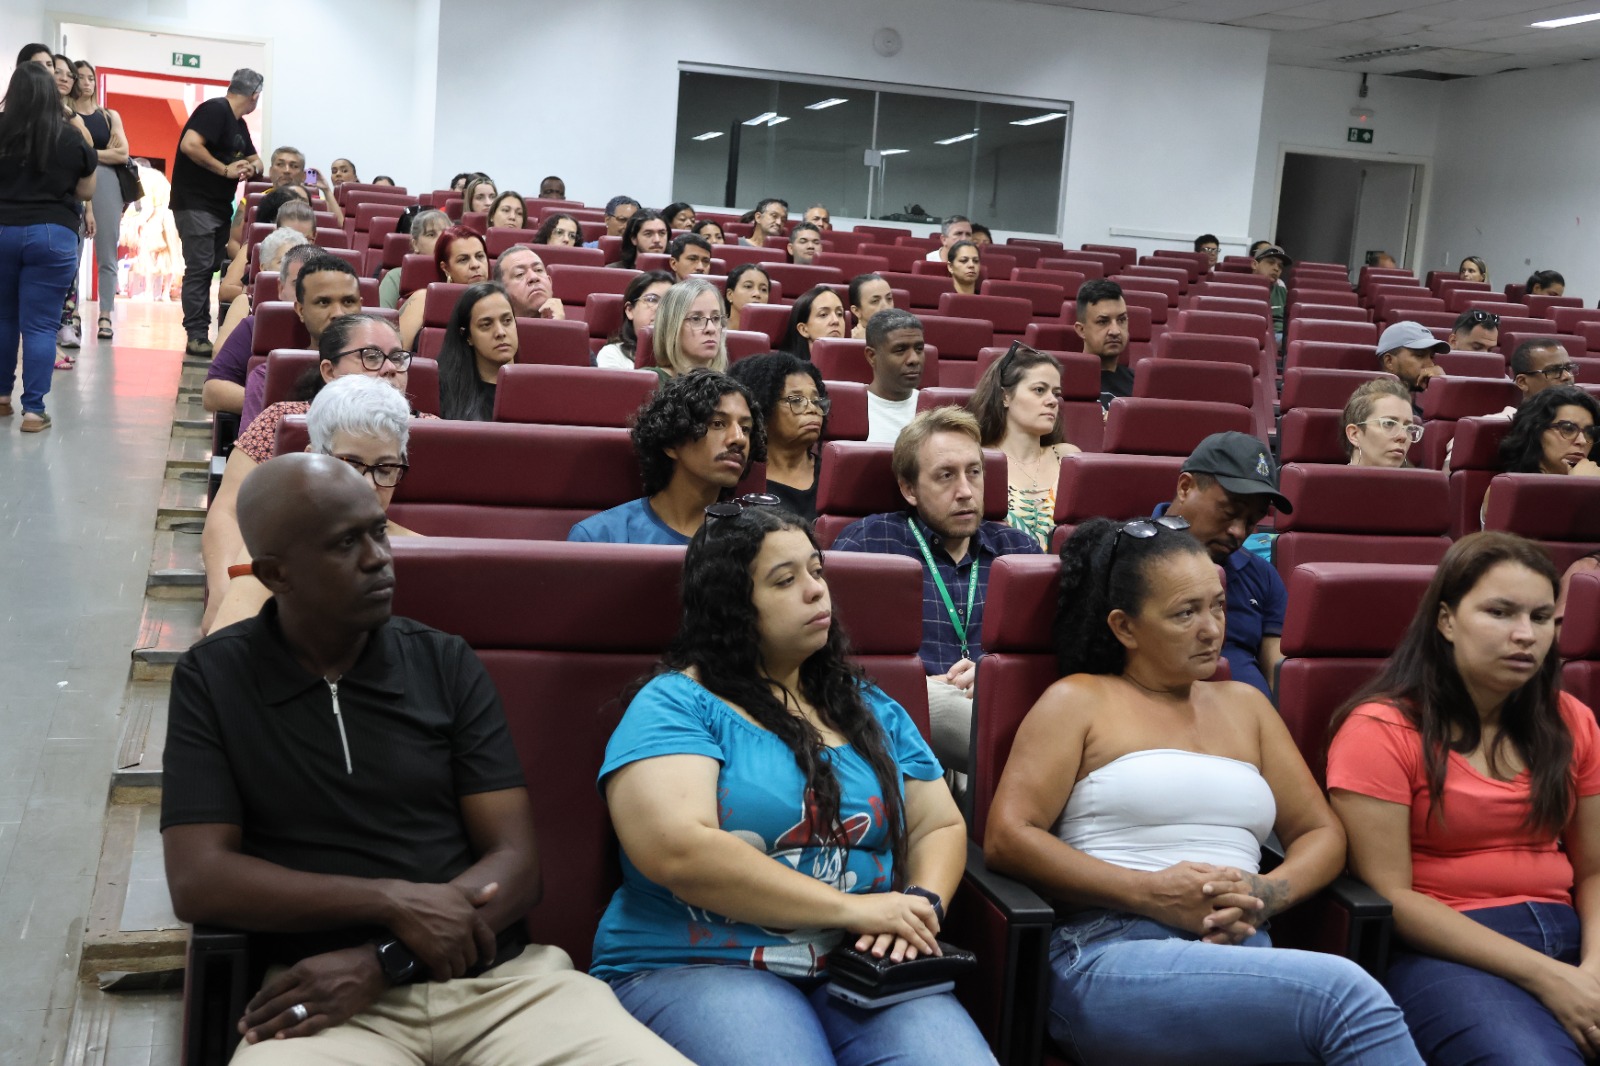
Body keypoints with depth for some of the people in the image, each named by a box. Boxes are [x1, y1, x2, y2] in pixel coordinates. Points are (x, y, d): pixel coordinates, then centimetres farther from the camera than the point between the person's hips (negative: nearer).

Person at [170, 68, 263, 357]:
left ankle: (202, 331, 10)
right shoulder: (215, 110, -12)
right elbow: (190, 144, -24)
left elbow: (255, 159, 25)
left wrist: (251, 167, 1)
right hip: (195, 203, -9)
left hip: (219, 205, 9)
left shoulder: (239, 124, 16)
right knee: (200, 268, -10)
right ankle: (197, 336, -9)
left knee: (215, 267, 7)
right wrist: (225, 170, -18)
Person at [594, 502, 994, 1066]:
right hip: (699, 966, -4)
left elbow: (941, 826, 19)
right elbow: (676, 851, -17)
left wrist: (920, 904, -5)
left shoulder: (873, 710, 17)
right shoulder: (675, 704, -3)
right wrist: (853, 908, -15)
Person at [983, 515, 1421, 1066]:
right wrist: (1151, 892, -11)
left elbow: (1322, 834, 20)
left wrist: (1265, 894, -3)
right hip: (1112, 959, -4)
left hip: (1243, 956, 4)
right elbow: (1007, 838, -2)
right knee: (1343, 991, -30)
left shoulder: (1244, 705, 24)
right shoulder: (1079, 701, 8)